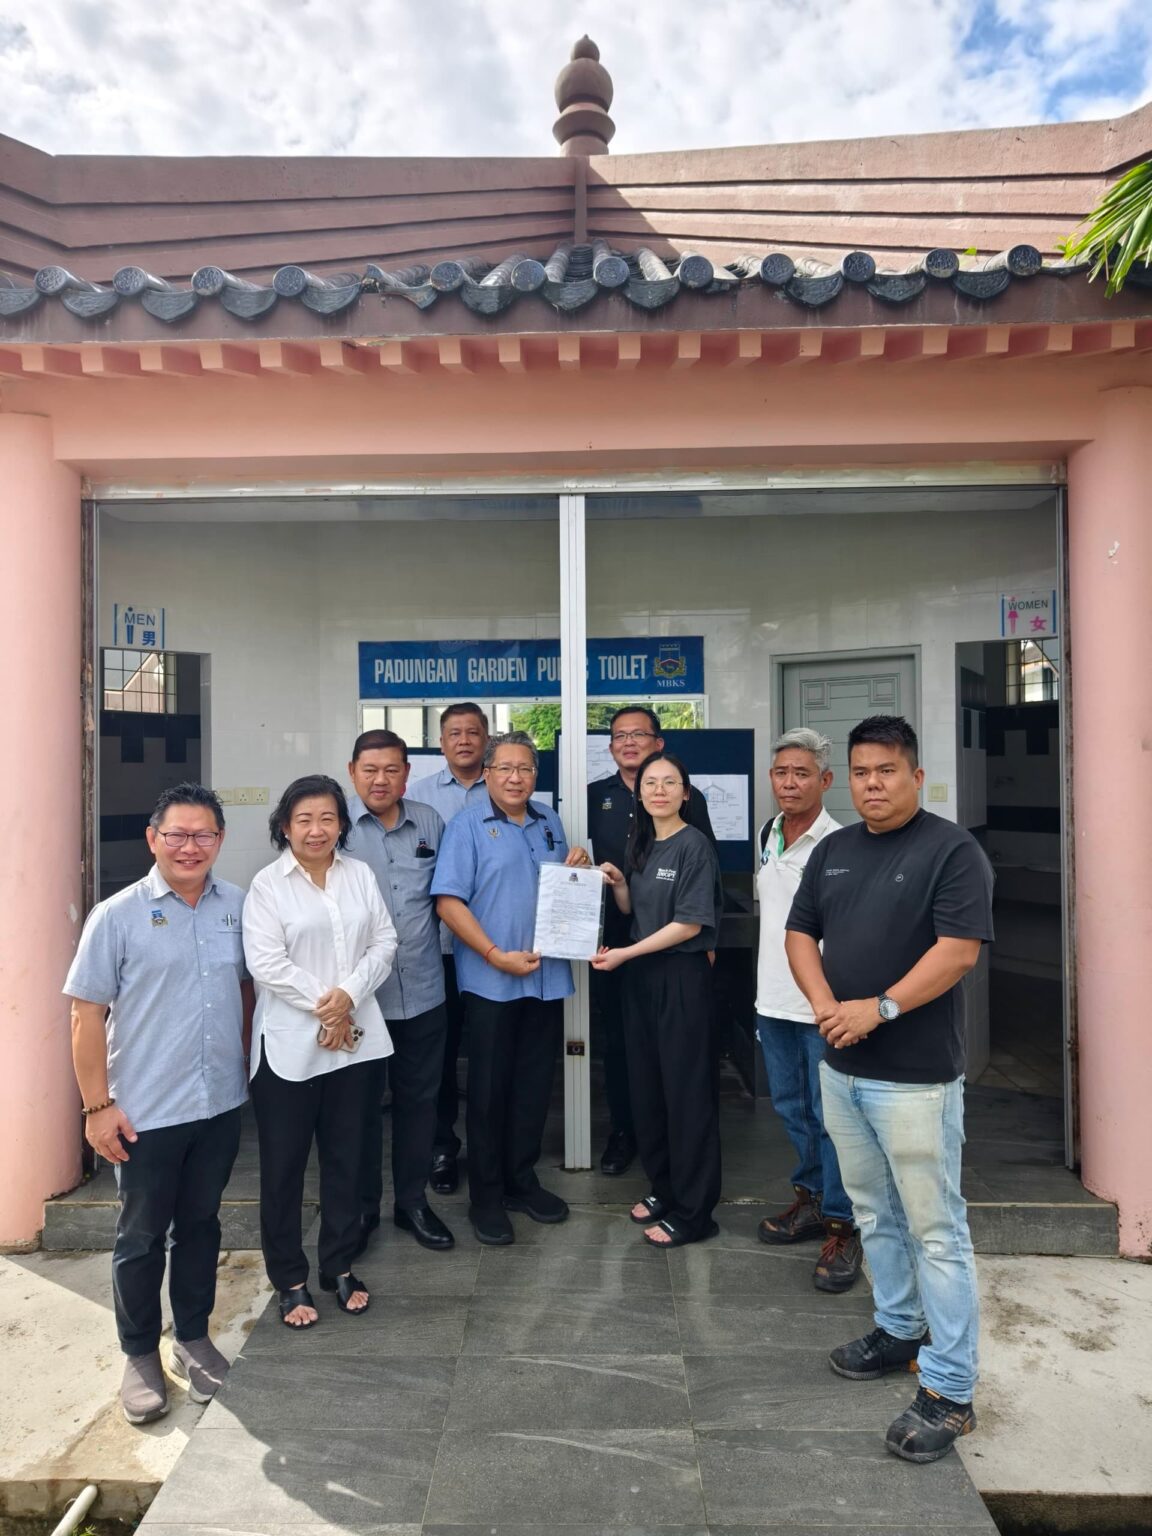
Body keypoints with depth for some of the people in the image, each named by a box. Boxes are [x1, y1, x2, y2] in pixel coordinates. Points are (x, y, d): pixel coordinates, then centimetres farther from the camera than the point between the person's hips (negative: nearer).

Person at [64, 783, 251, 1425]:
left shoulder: (238, 907, -2)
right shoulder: (118, 916, -11)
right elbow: (87, 1014, -8)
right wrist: (98, 1106, -10)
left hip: (221, 1105, 3)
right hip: (146, 1112, -3)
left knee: (201, 1225, 19)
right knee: (142, 1238, 14)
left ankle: (193, 1337, 38)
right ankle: (141, 1356, 34)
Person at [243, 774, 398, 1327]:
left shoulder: (361, 875, 5)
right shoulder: (268, 884, -6)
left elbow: (384, 942, 1)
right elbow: (266, 963, -13)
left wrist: (349, 994, -13)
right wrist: (321, 1006, -14)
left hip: (353, 1038, 4)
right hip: (289, 1043, -3)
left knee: (344, 1156, 15)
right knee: (283, 1165, 8)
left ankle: (340, 1266, 32)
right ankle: (290, 1280, 26)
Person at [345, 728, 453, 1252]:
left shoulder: (429, 822, 5)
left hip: (422, 992, 4)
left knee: (418, 1100, 15)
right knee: (359, 1103, 12)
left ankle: (412, 1201, 33)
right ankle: (361, 1207, 31)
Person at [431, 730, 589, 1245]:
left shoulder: (549, 821, 11)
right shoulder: (467, 826, -6)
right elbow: (449, 900, -13)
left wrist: (579, 866, -2)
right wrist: (497, 956, -19)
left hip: (547, 977, 5)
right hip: (491, 981, -5)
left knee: (534, 1085, 14)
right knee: (489, 1088, 6)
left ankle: (522, 1181, 31)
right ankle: (486, 1197, 21)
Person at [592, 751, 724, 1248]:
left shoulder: (693, 845, -12)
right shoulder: (640, 843, 10)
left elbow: (690, 923, -17)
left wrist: (624, 954, -15)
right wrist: (617, 883, -2)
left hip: (681, 975, -7)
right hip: (641, 974, 7)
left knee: (686, 1091, 2)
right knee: (646, 1086, 13)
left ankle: (693, 1211, 15)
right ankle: (664, 1188, 31)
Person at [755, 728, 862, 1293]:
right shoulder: (768, 835, 7)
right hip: (773, 999, 7)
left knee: (830, 1116, 2)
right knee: (790, 1106, 19)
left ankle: (842, 1226, 18)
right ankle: (810, 1198, 37)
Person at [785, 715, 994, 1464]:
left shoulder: (953, 850, -10)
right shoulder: (833, 850, 9)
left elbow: (959, 951, -18)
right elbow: (801, 934, 9)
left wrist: (878, 1008, -20)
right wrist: (825, 1004, -8)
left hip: (916, 1076, -6)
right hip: (842, 1068, 6)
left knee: (935, 1230, 2)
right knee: (876, 1217, 20)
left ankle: (949, 1392, 15)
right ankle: (900, 1331, 38)